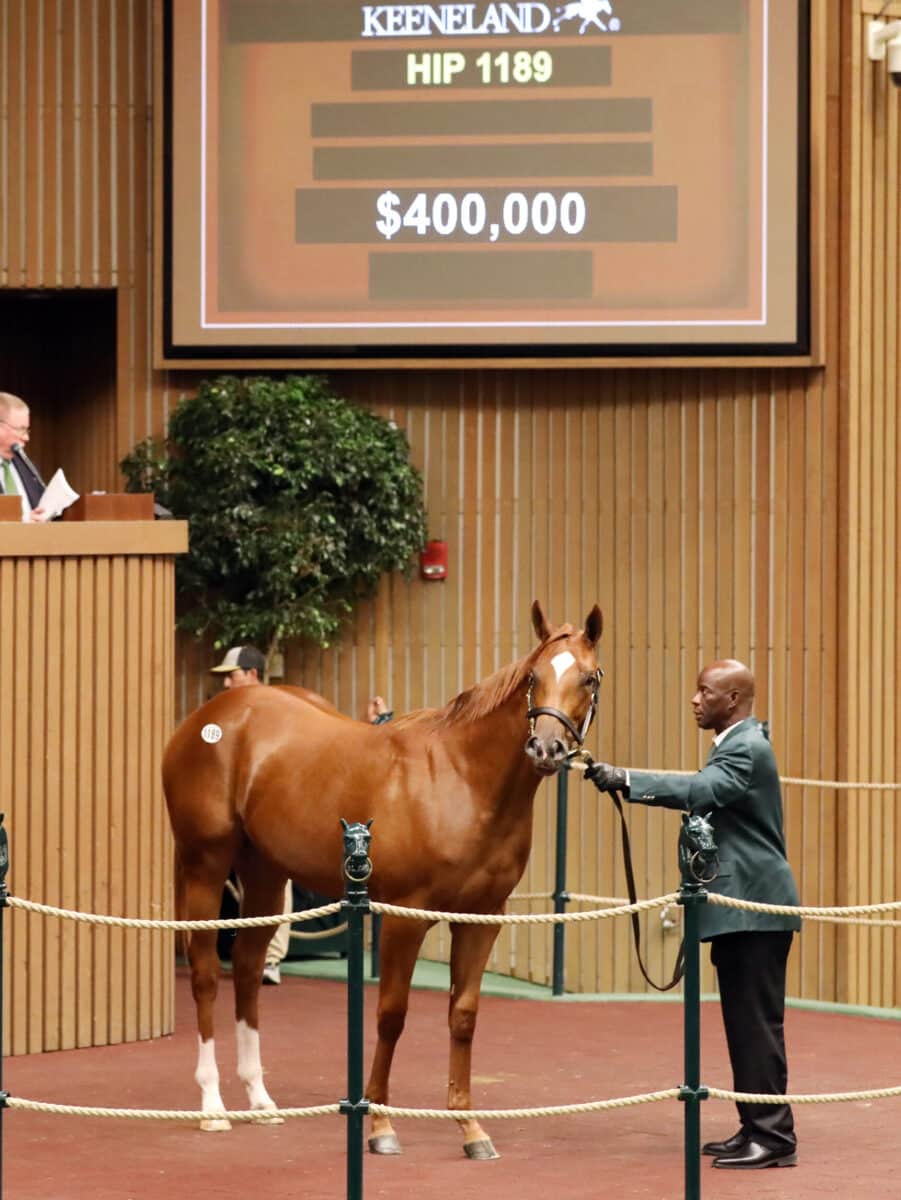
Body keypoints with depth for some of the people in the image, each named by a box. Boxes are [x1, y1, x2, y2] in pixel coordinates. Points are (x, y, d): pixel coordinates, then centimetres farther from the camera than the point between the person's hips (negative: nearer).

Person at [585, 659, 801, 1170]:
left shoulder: (747, 749, -16)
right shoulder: (739, 745, 18)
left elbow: (701, 790, -33)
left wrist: (626, 780, -38)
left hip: (755, 911, -11)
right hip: (743, 905, 11)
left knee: (758, 1025, -9)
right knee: (746, 1024, 13)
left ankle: (775, 1137, -7)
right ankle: (757, 1129, 17)